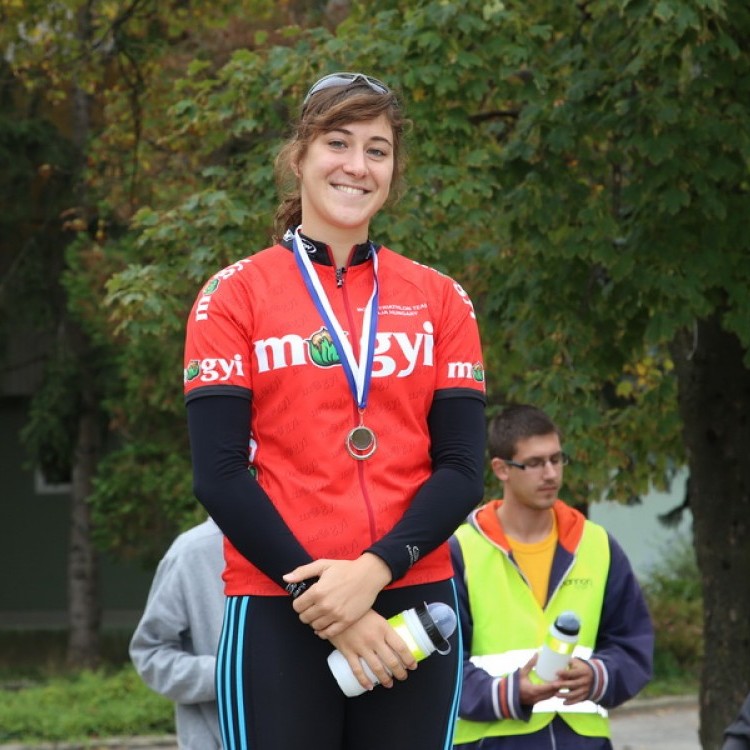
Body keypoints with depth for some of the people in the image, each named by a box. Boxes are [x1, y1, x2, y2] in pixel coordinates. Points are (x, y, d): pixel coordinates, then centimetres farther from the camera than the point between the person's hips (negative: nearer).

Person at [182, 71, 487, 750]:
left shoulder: (440, 300, 9)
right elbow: (219, 474, -4)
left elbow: (461, 469, 3)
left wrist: (374, 571, -13)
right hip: (278, 612, -2)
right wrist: (323, 605, -12)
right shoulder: (235, 296, 3)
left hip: (412, 603, 2)